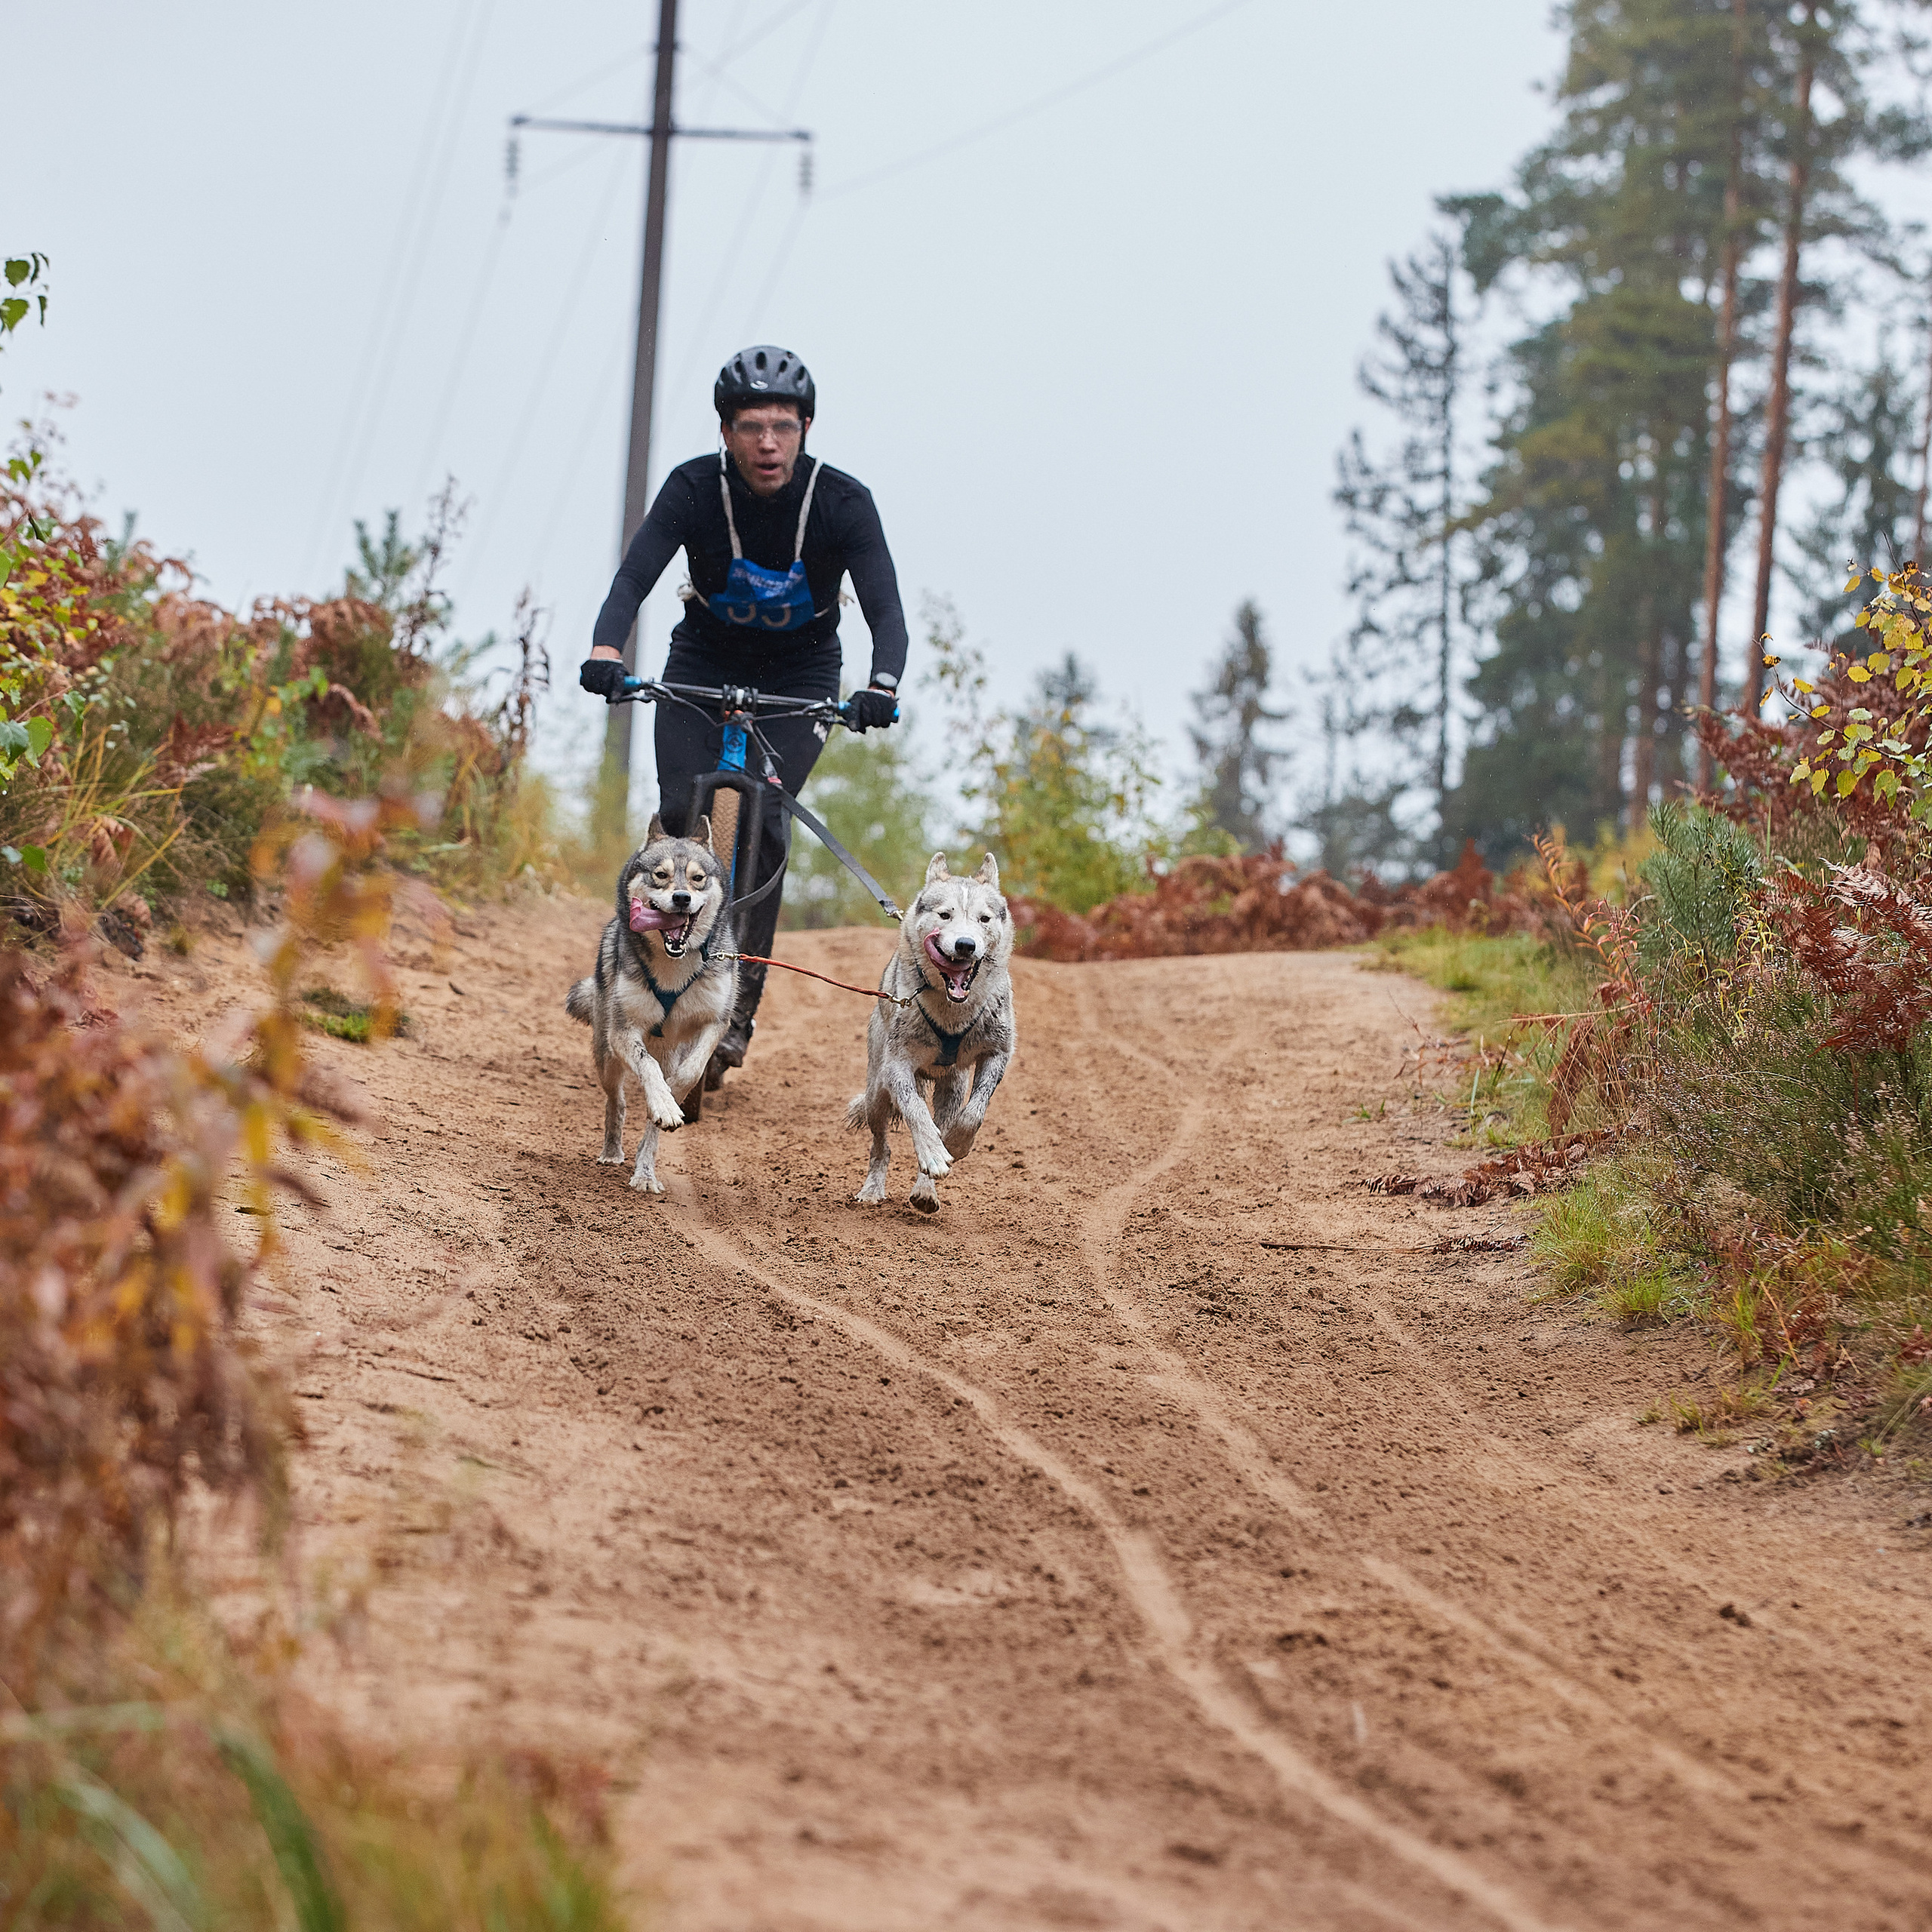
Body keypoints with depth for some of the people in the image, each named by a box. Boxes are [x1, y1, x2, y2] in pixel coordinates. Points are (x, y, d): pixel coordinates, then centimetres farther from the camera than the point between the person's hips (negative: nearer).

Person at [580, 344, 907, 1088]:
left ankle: (740, 1004, -9)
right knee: (682, 811, -20)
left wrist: (881, 688, -50)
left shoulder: (843, 502, -23)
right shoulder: (694, 489, -21)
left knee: (763, 821, -19)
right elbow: (634, 576, -31)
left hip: (800, 674, -1)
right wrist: (605, 649, -52)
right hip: (704, 660, 1)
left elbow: (886, 608, -30)